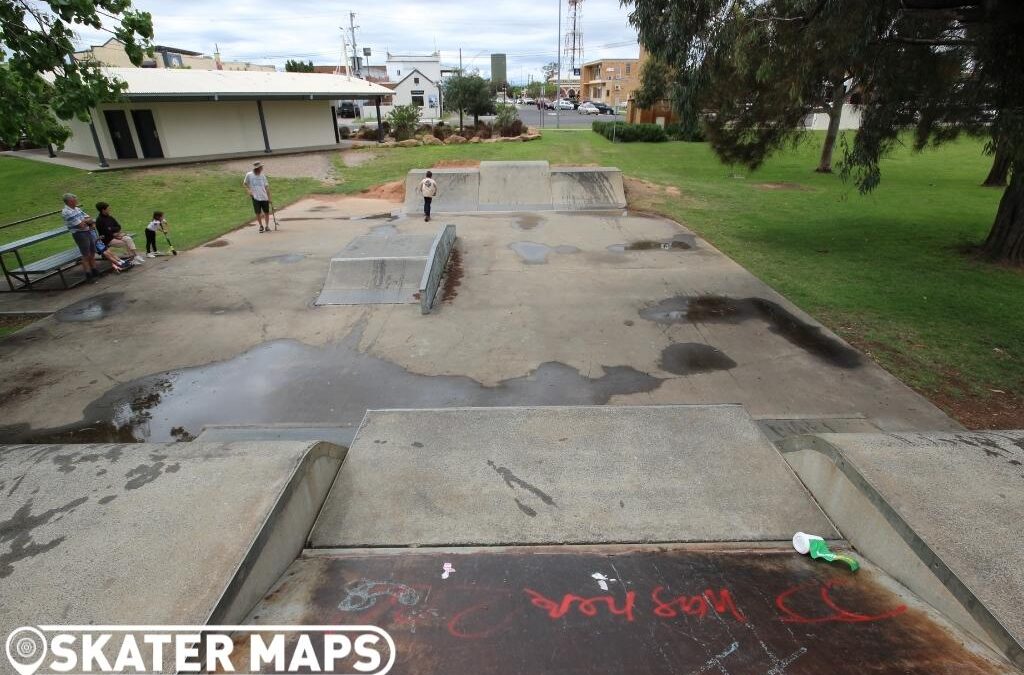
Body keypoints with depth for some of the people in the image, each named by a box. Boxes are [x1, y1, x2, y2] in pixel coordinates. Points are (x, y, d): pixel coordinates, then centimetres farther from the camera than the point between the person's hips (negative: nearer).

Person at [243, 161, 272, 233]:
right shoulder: (249, 175, -3)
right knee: (258, 213, 2)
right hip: (255, 197, -2)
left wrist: (269, 197, 4)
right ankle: (261, 226, 18)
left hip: (264, 197, 2)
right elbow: (245, 183, 12)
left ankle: (267, 226, 19)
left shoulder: (262, 175, 3)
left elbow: (266, 186, 6)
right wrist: (248, 191, 0)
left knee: (266, 212, 5)